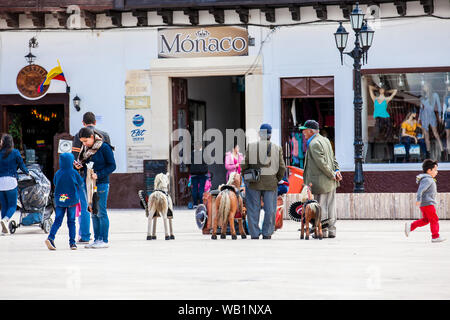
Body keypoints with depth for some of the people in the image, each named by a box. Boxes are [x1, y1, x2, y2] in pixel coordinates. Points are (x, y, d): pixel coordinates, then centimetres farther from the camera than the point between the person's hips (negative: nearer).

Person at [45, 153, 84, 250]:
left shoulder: (58, 173, -2)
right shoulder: (73, 172, -9)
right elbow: (80, 183, 2)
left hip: (59, 201, 2)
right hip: (72, 200, -2)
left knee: (57, 221, 3)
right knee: (71, 221, 7)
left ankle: (50, 237, -17)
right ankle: (72, 242, 7)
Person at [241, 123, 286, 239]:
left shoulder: (251, 146, -7)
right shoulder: (277, 148, -3)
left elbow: (244, 165, -7)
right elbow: (282, 168, -1)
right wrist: (277, 179, 15)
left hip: (254, 183, -1)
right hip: (271, 183, 1)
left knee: (253, 209, 6)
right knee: (270, 210, 9)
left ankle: (254, 235, 5)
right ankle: (267, 234, 9)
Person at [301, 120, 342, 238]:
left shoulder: (314, 144, -16)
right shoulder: (325, 140, 15)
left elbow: (322, 163, -20)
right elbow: (333, 158, 17)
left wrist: (332, 174, -13)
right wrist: (336, 170, 5)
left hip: (320, 182, -9)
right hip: (331, 183, 9)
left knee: (321, 206, -3)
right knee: (330, 206, 11)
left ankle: (322, 231, -1)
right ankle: (331, 231, 14)